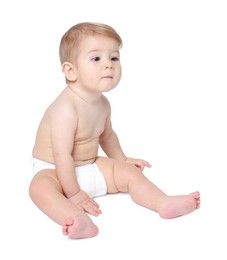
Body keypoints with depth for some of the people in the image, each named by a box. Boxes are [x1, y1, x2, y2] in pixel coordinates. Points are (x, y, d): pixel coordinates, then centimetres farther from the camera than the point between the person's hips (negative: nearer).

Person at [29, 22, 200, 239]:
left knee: (129, 172, -4)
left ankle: (164, 203, -17)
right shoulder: (66, 108, -29)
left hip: (90, 166, 8)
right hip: (54, 170, -8)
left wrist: (121, 159, 26)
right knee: (39, 188, -38)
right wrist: (73, 193, -25)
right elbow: (62, 155, -29)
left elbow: (106, 135, 19)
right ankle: (80, 220, -59)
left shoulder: (103, 103, -1)